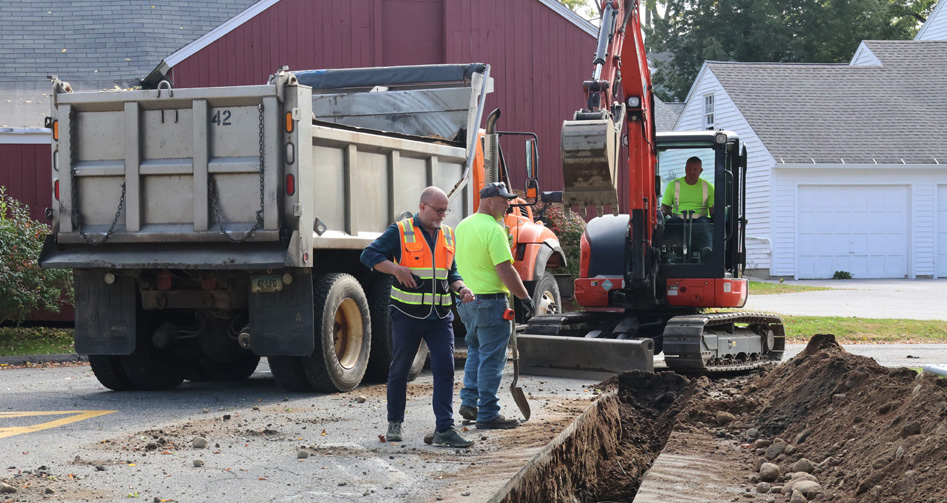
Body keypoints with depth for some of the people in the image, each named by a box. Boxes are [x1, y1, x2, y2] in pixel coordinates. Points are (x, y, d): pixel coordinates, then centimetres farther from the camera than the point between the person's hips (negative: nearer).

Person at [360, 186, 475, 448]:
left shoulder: (447, 235, 13)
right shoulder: (400, 231, -4)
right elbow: (369, 255, -6)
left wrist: (461, 288, -1)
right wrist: (396, 269, -19)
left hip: (440, 317, 4)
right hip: (408, 314, -4)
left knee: (445, 369, -7)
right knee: (400, 369, 7)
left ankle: (444, 429, -8)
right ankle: (395, 423, 24)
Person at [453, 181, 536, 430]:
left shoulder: (462, 226, 11)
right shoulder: (493, 229, -17)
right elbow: (506, 271, -20)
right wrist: (525, 297, -11)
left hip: (465, 300, 9)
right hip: (489, 301, -9)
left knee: (476, 351, 23)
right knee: (491, 358, -2)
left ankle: (469, 402, 21)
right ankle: (487, 414, 0)